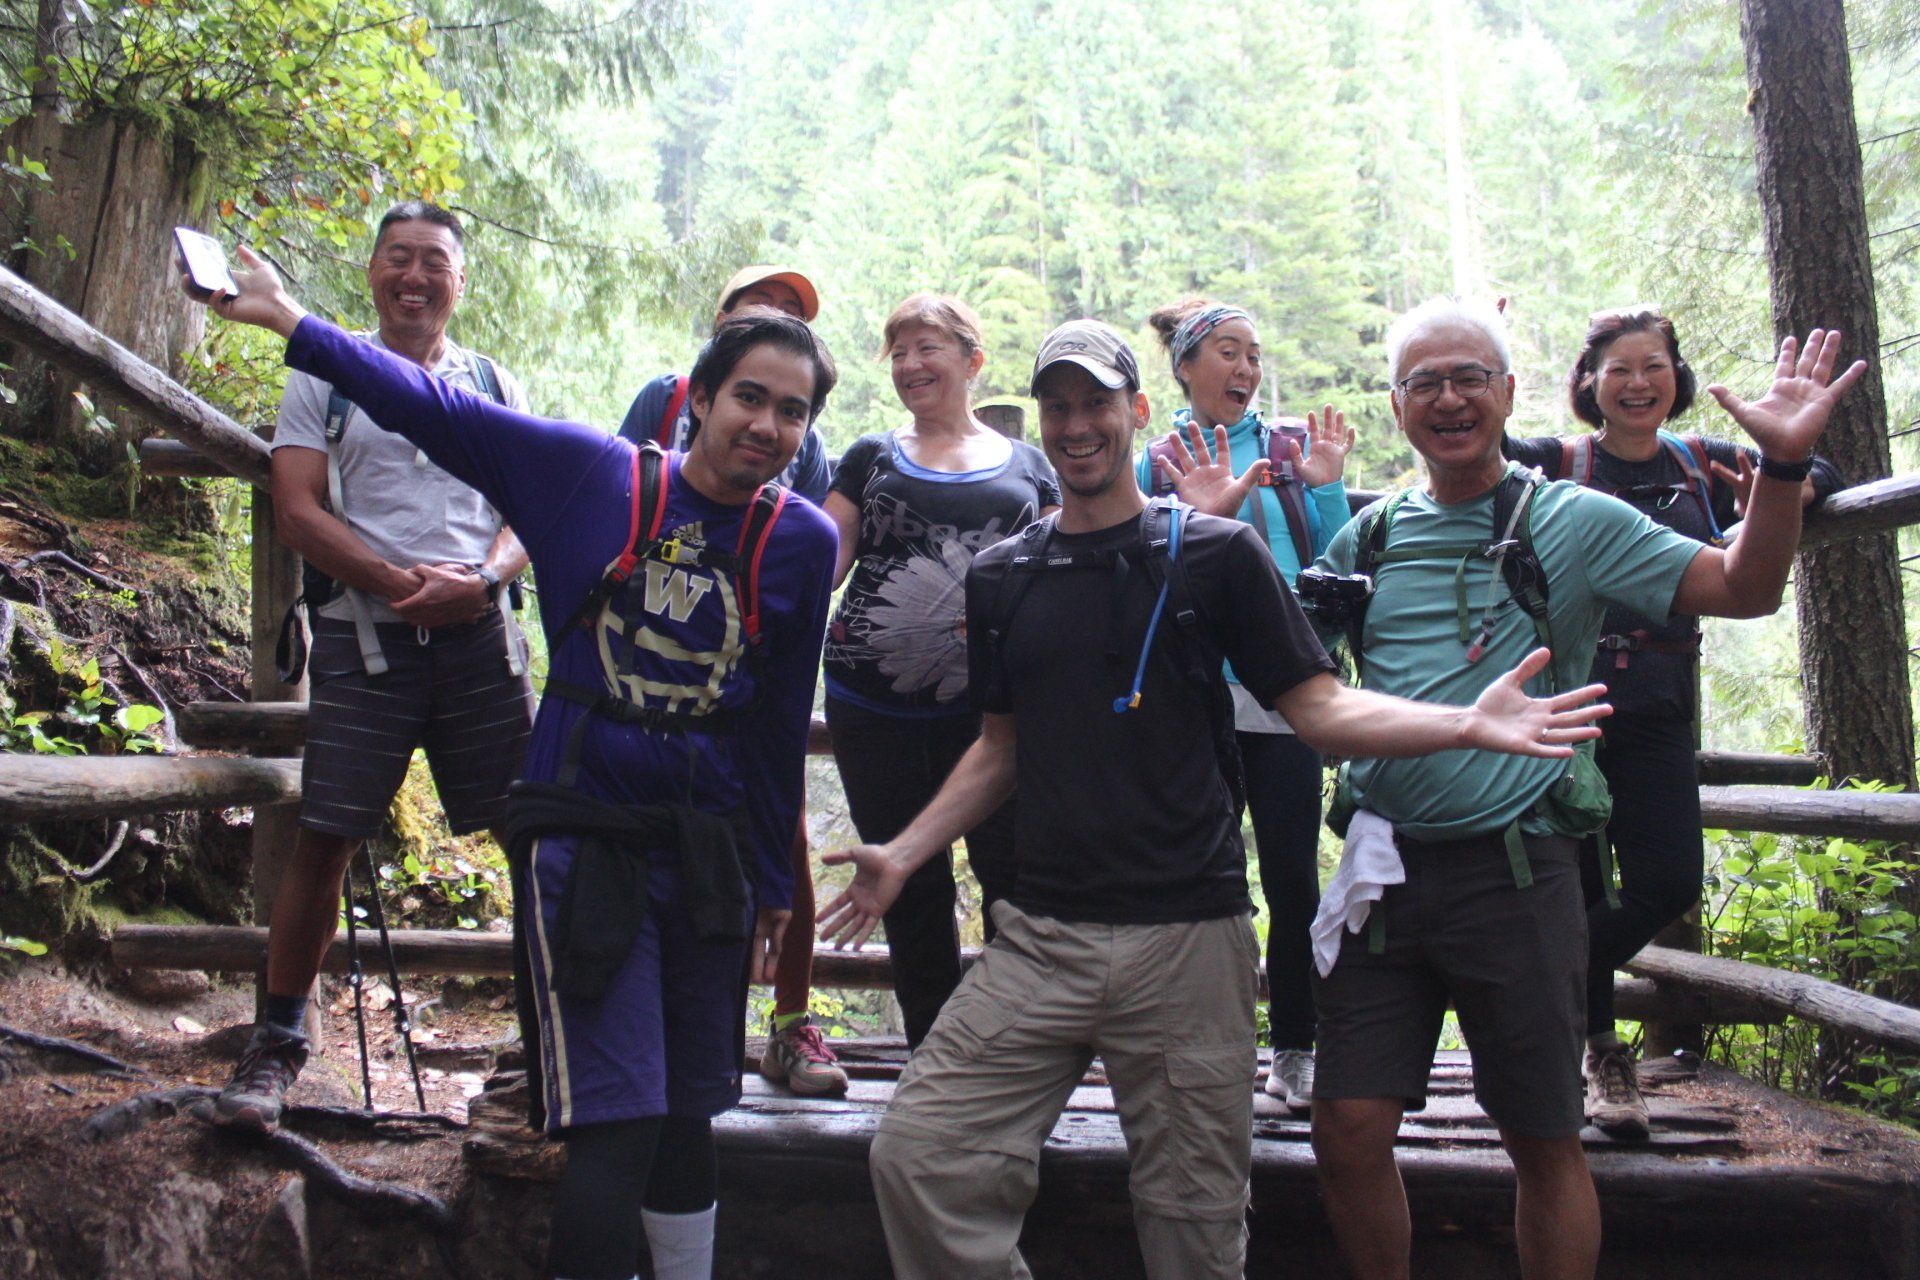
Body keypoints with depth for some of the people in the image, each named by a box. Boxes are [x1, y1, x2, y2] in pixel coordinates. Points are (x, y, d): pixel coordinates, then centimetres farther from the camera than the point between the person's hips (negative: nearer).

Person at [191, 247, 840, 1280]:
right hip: (585, 836, -3)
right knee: (615, 1127, -10)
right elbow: (437, 412, 5)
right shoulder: (590, 470, -2)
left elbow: (781, 724, 7)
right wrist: (289, 321, 5)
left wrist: (771, 883, 11)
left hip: (708, 850, 3)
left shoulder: (803, 541, 2)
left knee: (685, 1119, 14)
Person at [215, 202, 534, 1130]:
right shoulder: (325, 378, 8)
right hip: (364, 636, -2)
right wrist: (403, 585, -15)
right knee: (324, 840, -1)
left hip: (479, 635, 2)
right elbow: (298, 511, -2)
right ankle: (278, 1039, 13)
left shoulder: (494, 386, 15)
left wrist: (483, 578, -13)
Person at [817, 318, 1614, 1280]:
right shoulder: (1001, 576, 11)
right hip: (1039, 937, 3)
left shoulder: (1217, 554, 1)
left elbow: (1320, 709, -2)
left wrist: (1468, 724, -16)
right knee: (916, 1157, -6)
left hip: (1186, 938, -3)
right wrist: (903, 855, 11)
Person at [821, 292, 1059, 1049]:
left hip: (990, 702, -1)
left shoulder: (1027, 466, 12)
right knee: (911, 886, 9)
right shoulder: (871, 459, 14)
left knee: (1014, 871, -10)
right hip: (875, 707, 2)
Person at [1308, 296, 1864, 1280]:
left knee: (1545, 1144, 9)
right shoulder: (1370, 536, 10)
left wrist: (1782, 464, -19)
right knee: (1348, 1134, 3)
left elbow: (1743, 589, -4)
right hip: (1385, 868, 3)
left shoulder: (1573, 520, 1)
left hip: (1514, 871, -2)